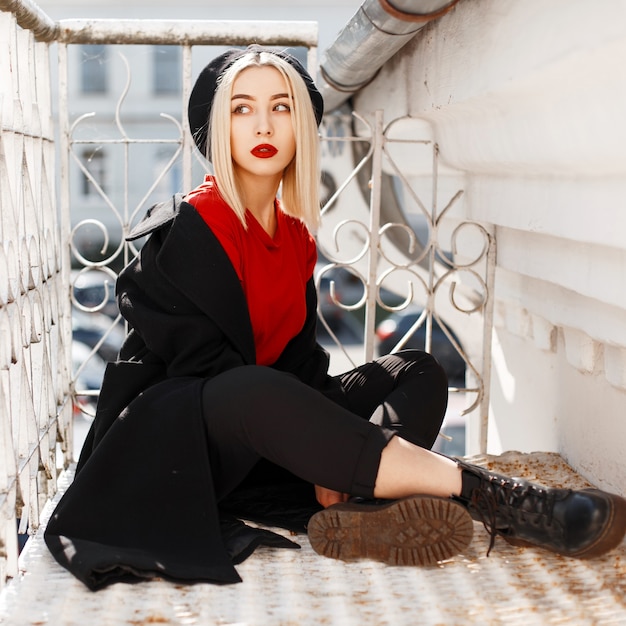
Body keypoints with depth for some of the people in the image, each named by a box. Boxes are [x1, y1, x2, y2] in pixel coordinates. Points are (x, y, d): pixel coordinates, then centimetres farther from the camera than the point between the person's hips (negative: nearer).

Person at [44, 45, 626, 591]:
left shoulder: (295, 234, 9)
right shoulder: (192, 227, -12)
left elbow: (301, 357, 6)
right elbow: (203, 365, -18)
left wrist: (327, 462, -12)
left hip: (260, 441, 7)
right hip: (170, 438, -7)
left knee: (419, 374, -4)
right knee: (252, 394, -40)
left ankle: (354, 509, -37)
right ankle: (493, 497, -37)